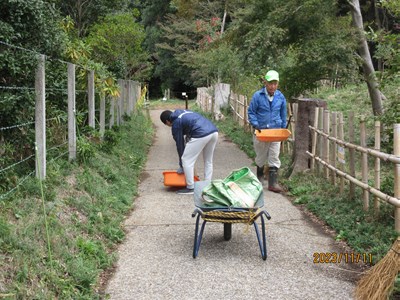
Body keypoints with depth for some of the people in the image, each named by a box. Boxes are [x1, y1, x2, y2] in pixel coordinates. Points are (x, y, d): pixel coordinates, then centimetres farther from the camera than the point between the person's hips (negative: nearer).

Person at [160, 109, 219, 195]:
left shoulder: (176, 124, 8)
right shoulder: (184, 112, 30)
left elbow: (179, 144, 13)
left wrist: (181, 166, 22)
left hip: (201, 134, -8)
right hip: (214, 131, 8)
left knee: (186, 161, 6)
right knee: (208, 161, 23)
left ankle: (190, 188, 11)